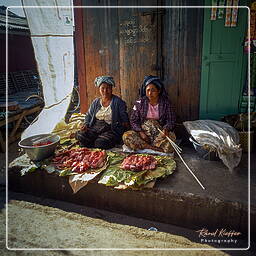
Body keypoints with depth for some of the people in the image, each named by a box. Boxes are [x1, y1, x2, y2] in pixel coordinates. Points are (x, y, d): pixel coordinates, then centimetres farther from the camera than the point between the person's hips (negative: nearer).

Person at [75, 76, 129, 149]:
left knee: (100, 142, -30)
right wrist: (86, 124, 4)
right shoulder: (95, 102, 15)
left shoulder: (118, 102, 1)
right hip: (95, 128, 4)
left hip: (111, 130, -4)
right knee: (80, 136, -21)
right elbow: (89, 115, 22)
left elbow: (124, 119, 0)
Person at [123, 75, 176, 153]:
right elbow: (133, 120, 3)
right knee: (126, 136, -26)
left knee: (171, 136, -33)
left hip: (160, 133, 0)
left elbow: (171, 120, 3)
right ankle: (155, 149, -27)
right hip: (143, 131, 1)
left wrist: (166, 129, -20)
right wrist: (140, 132, -15)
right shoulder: (140, 102, 1)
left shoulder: (165, 103, 1)